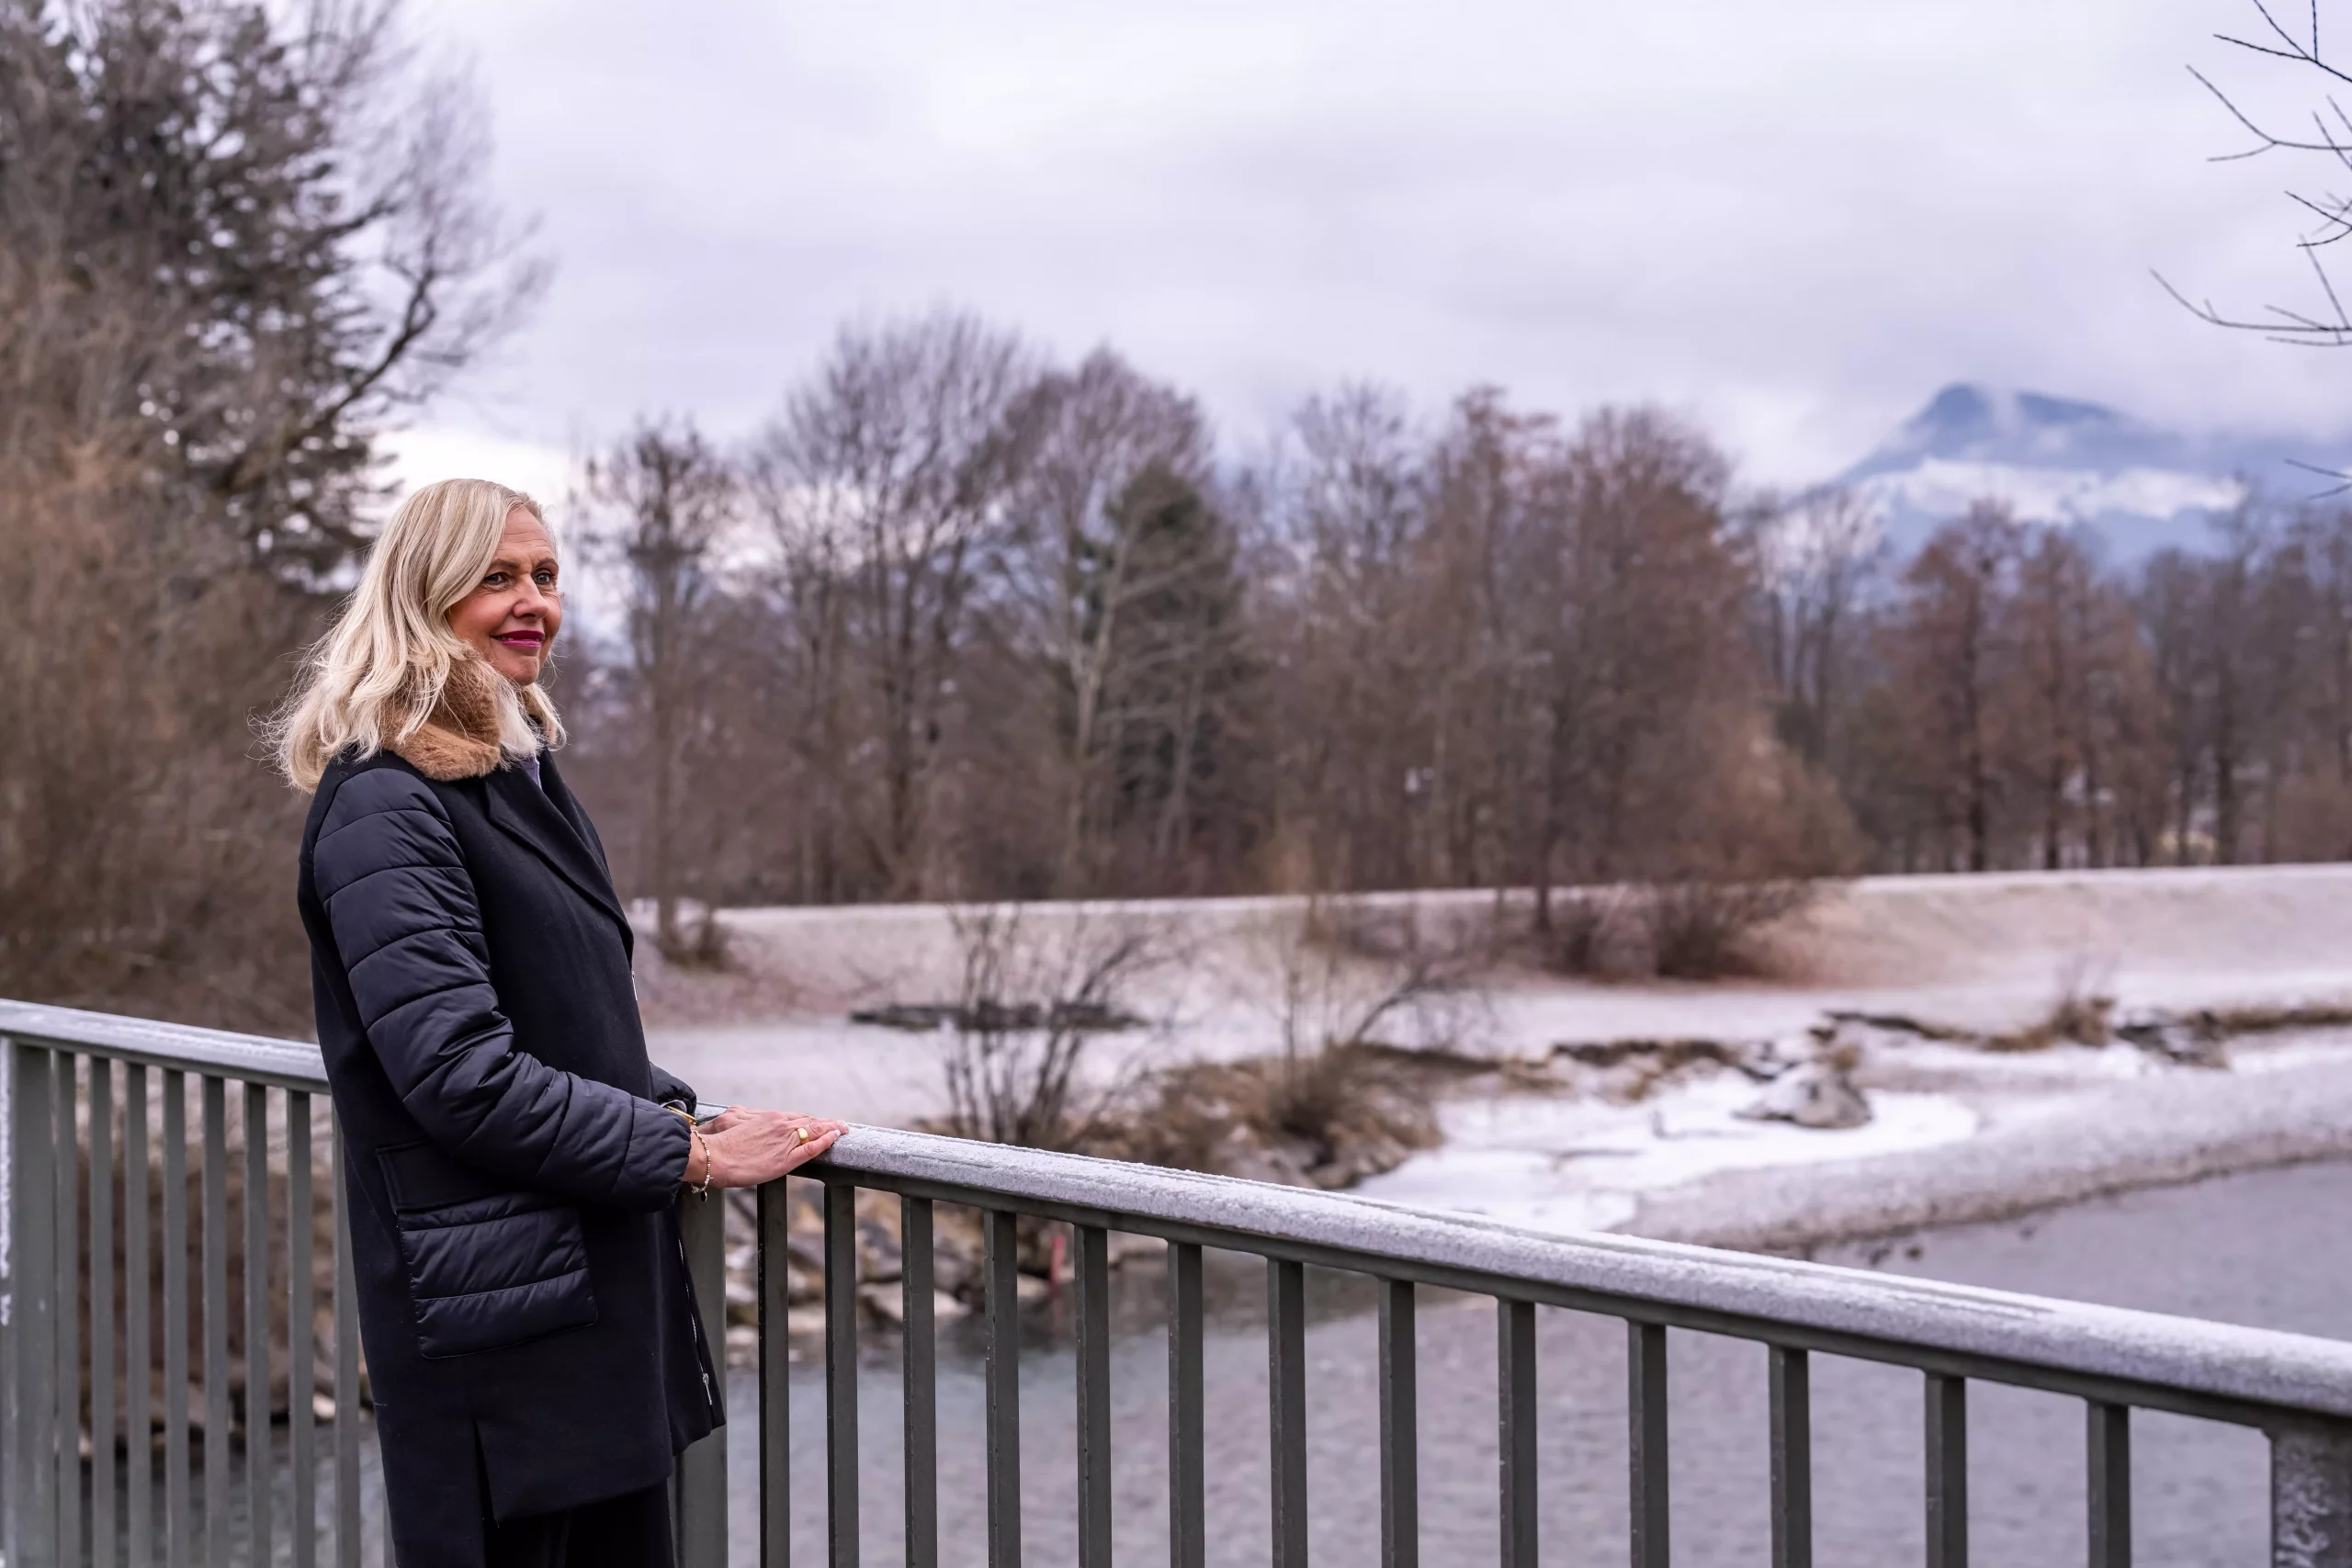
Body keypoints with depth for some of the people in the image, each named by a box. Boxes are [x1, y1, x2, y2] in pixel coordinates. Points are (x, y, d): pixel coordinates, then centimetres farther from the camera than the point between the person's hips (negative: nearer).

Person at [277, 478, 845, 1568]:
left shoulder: (522, 773, 15)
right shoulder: (385, 806, -14)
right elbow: (461, 1075, -21)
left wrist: (679, 1111, 7)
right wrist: (687, 1153, -16)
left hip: (602, 1278, 9)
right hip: (495, 1307, -9)